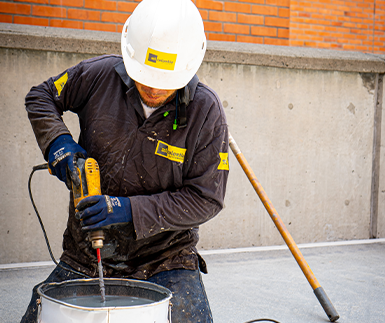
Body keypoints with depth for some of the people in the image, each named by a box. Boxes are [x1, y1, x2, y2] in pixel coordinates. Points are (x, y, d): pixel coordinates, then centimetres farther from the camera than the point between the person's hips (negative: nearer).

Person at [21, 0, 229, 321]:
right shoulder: (99, 75, -8)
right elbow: (41, 96, 11)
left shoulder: (205, 111, -13)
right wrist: (57, 141, -10)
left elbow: (205, 199, -13)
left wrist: (131, 210, -23)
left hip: (165, 256, -2)